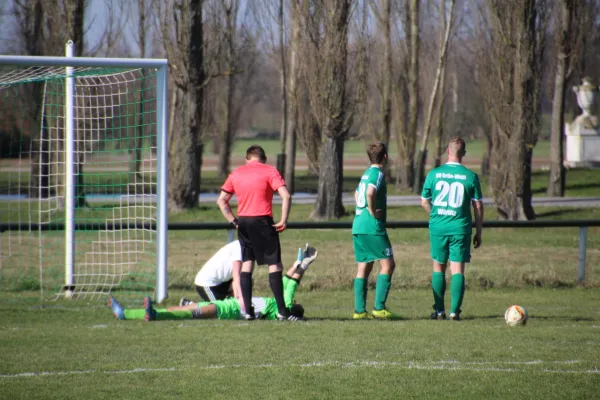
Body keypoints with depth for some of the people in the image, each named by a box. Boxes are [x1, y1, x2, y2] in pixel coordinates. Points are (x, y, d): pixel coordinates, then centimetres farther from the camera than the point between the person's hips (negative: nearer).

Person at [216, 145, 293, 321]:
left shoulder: (236, 174, 12)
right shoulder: (270, 171, -1)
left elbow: (221, 200, 13)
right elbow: (286, 196, -12)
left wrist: (234, 221, 11)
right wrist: (283, 221, -7)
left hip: (243, 222, 4)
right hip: (263, 221, -4)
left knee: (246, 264, 10)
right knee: (275, 265, 0)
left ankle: (247, 310, 5)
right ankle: (282, 310, -5)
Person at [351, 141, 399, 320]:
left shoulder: (366, 173, 17)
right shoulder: (377, 174, -10)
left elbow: (357, 194, 35)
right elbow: (370, 193, -29)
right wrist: (373, 211, -16)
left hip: (358, 227, 9)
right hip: (373, 228, -9)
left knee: (364, 268, 9)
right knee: (388, 264, -6)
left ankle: (360, 310, 7)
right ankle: (379, 308, -13)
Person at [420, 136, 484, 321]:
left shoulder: (434, 174, -1)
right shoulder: (471, 176, -3)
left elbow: (424, 202, 9)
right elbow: (478, 206, 0)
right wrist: (479, 232, 9)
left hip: (438, 227, 1)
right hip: (461, 228, -1)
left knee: (438, 268, 13)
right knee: (458, 269, 3)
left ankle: (439, 310, 11)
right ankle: (454, 311, -5)